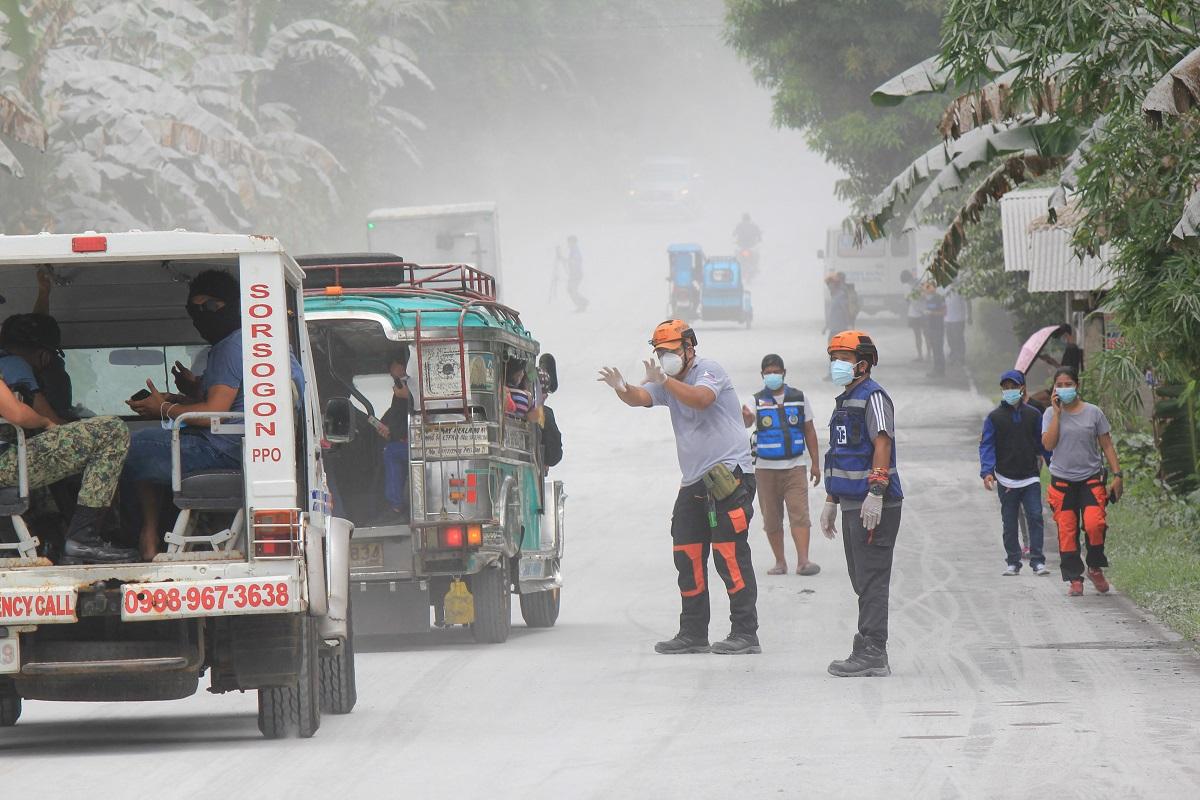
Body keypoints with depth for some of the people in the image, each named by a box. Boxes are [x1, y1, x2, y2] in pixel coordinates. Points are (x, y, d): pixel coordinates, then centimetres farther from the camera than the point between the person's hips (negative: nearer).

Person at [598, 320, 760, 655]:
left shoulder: (709, 370, -5)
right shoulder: (667, 383, 17)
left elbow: (701, 399, -26)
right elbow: (640, 397, -2)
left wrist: (664, 381, -35)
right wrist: (622, 389, -24)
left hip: (728, 475, -9)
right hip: (695, 482, 9)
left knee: (730, 556, -11)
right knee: (687, 558, 7)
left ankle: (745, 633, -10)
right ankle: (693, 634, 13)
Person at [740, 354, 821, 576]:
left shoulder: (798, 398, 7)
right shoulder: (758, 401, 2)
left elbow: (809, 431, 12)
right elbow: (748, 420, -18)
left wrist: (815, 463, 10)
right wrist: (746, 416, -43)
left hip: (795, 467, 0)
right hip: (766, 468, 0)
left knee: (799, 513, -13)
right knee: (771, 518, 4)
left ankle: (803, 561, -19)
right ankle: (780, 562, 13)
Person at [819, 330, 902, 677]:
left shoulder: (873, 397, -10)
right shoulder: (846, 401, 21)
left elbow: (882, 444, -21)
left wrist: (876, 493, -29)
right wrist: (831, 501, 28)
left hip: (874, 507, -10)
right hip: (852, 505, 10)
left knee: (872, 580, -9)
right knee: (862, 580, 12)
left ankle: (872, 654, -10)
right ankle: (869, 652, 16)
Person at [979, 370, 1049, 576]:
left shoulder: (1033, 414, 6)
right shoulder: (994, 417, 1)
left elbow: (1042, 443, 13)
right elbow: (986, 446, -5)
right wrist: (987, 472, -18)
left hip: (1030, 478, 0)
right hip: (1006, 480, 0)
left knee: (1035, 517, -10)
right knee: (1009, 523, 5)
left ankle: (1037, 561, -9)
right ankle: (1013, 562, 13)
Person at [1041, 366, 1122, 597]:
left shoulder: (1093, 413, 4)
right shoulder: (1051, 415, 5)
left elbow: (1107, 446, 7)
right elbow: (1048, 444, -9)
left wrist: (1117, 475, 1)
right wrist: (1057, 413, -9)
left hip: (1091, 479, -1)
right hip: (1062, 480, 1)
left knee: (1094, 524, -19)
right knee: (1067, 531, -3)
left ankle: (1095, 568, 4)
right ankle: (1074, 579, 5)